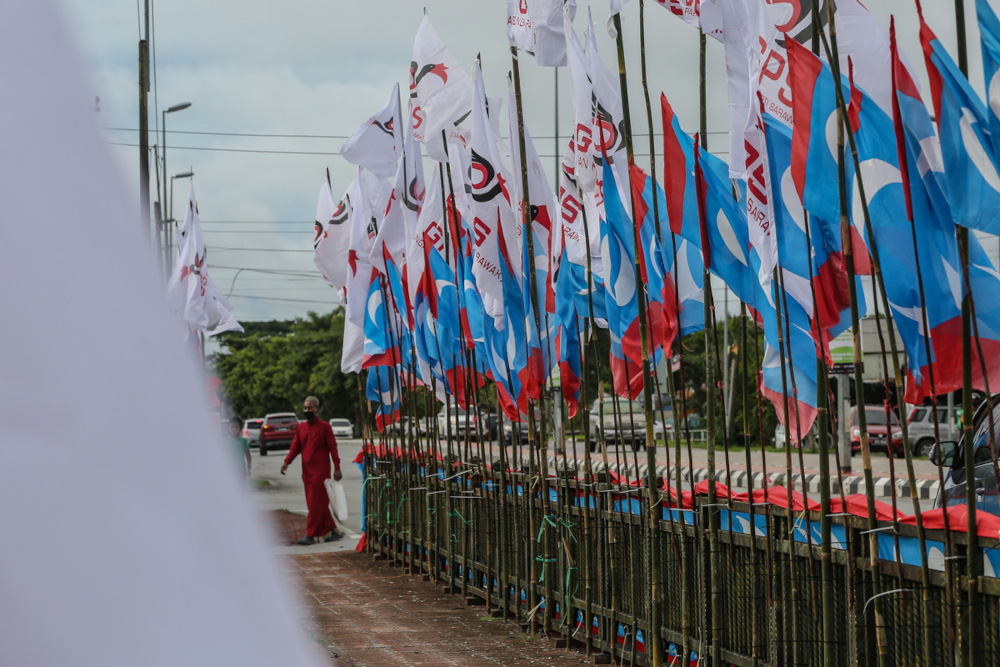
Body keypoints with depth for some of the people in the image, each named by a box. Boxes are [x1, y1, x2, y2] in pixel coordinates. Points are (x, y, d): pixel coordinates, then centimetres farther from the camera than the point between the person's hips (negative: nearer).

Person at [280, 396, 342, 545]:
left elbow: (332, 447, -5)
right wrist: (286, 462, -7)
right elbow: (295, 447, 10)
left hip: (320, 470, -6)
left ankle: (310, 535, -8)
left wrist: (337, 468, -10)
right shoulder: (301, 427, 13)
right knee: (320, 504, 9)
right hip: (307, 471, 6)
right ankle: (332, 531, 17)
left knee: (316, 503, -8)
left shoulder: (324, 426, -4)